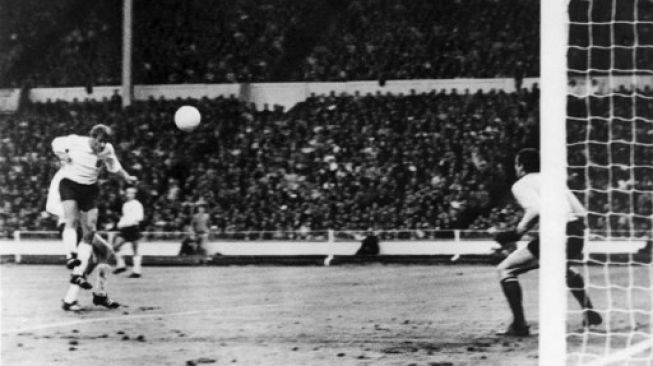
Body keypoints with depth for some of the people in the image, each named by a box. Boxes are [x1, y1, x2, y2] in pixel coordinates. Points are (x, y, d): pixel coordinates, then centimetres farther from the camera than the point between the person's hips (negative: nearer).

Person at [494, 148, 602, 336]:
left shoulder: (521, 184, 5)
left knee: (505, 269, 4)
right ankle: (589, 312, 33)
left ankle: (519, 325, -7)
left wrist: (516, 234, -8)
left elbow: (536, 210, -16)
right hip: (577, 235, 8)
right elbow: (581, 212, 20)